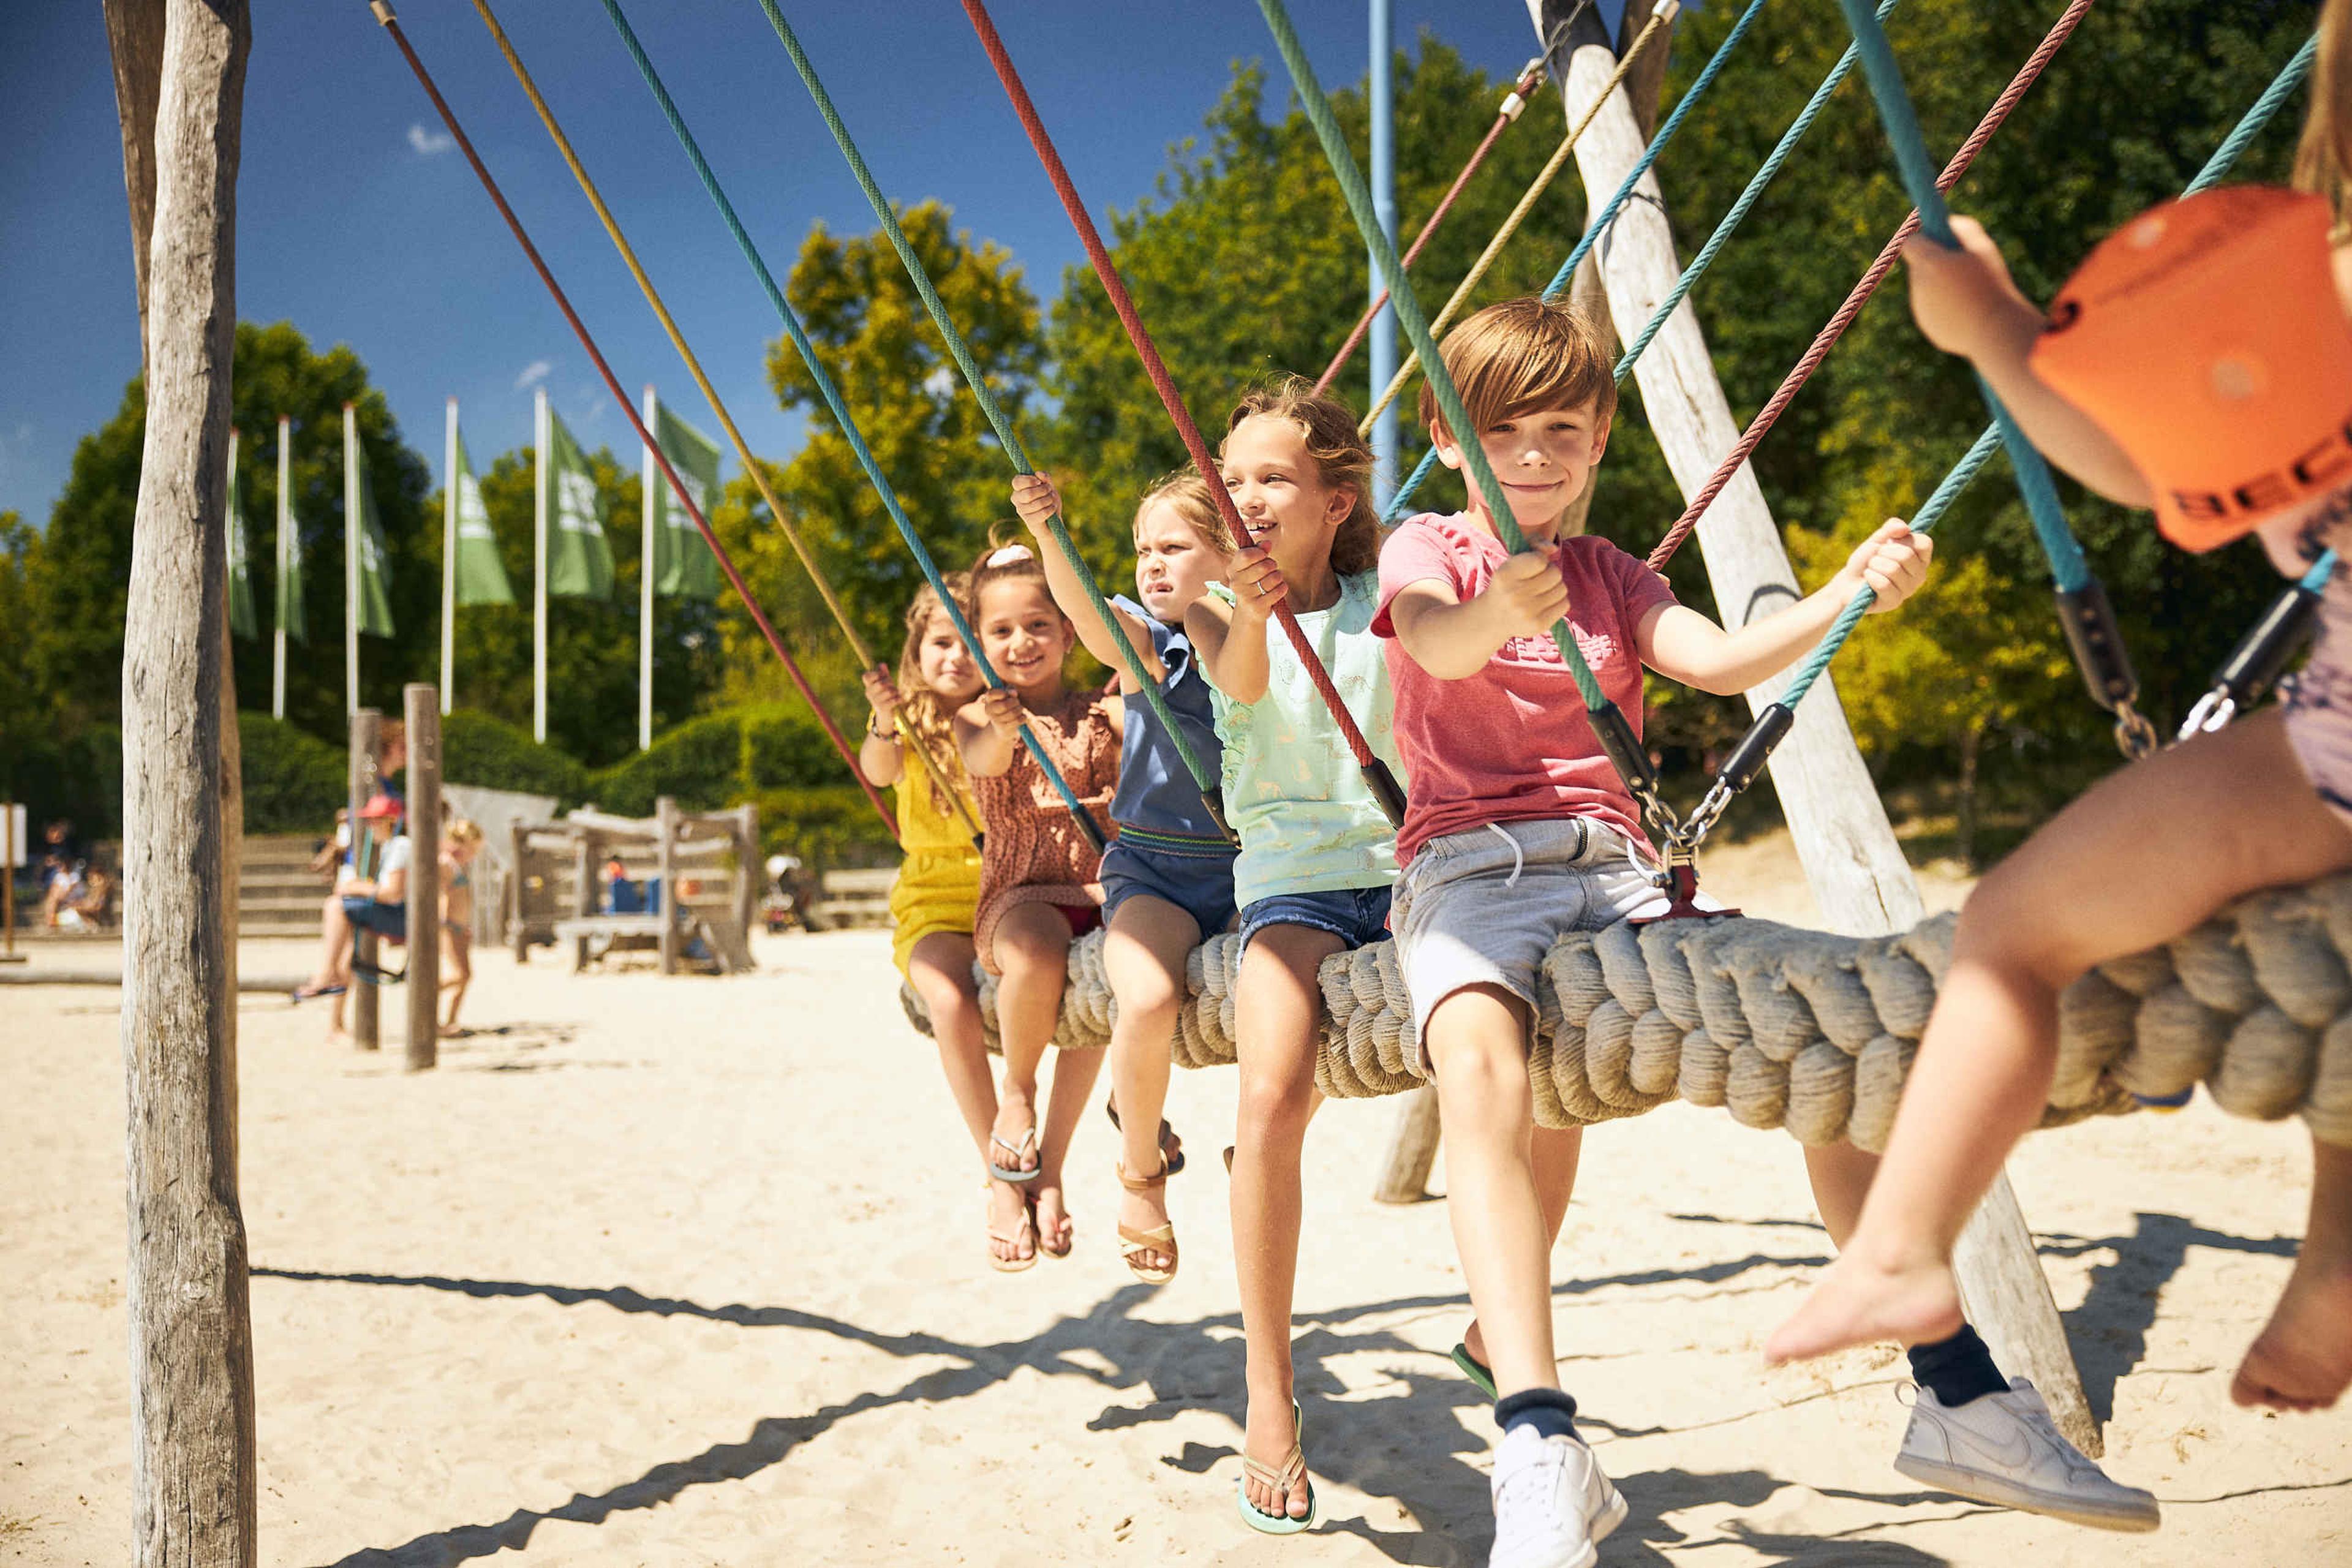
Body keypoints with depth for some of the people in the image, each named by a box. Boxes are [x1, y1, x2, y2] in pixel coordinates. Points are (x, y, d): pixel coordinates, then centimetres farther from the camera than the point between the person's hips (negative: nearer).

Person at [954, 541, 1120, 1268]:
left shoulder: (1103, 713, 11)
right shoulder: (977, 718, 7)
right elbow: (983, 763, -17)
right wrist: (1002, 727, -40)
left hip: (1101, 887, 2)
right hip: (1019, 894, -1)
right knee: (1039, 954, -36)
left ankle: (1050, 1160, -15)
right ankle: (1016, 1091, -5)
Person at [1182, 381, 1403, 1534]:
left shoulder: (1384, 601, 10)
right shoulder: (1215, 611, 7)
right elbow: (1241, 681, -15)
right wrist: (1245, 613, -36)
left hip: (1406, 867, 2)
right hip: (1292, 879, -1)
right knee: (1273, 1098, -28)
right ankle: (1268, 1396, -13)